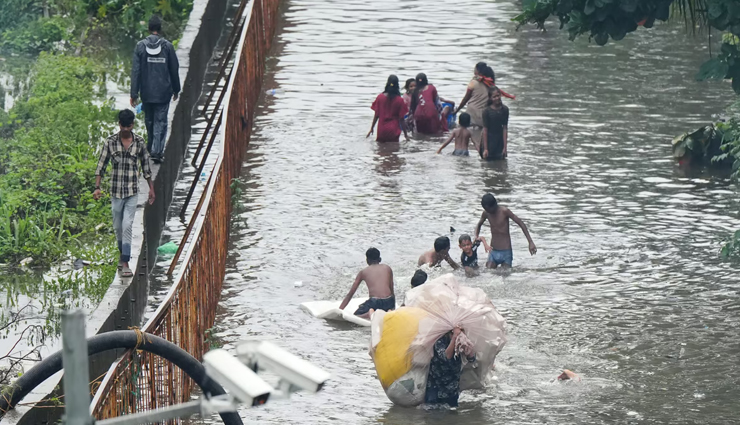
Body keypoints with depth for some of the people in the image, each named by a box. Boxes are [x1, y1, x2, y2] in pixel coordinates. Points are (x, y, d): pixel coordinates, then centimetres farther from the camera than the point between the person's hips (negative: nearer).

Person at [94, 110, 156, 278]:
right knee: (118, 227, 12)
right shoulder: (110, 142, -2)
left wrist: (151, 188, 11)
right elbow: (101, 165, 1)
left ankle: (125, 263, -12)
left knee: (127, 226, -10)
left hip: (132, 191, -1)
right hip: (116, 191, 1)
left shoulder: (139, 142, 0)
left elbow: (145, 166, 9)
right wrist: (97, 187, -6)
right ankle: (123, 254, 33)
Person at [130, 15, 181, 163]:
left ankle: (151, 149, 29)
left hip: (146, 92, 1)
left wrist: (134, 94, -3)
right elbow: (174, 70, 2)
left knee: (149, 121, 16)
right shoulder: (168, 46, -6)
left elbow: (135, 71, -6)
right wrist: (176, 89, 14)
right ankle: (157, 151, -9)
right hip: (163, 92, -1)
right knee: (161, 121, 1)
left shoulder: (140, 46, -5)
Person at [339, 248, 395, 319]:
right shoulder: (387, 268, 20)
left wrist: (339, 311, 24)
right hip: (389, 301, 2)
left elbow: (350, 294, 18)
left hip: (374, 301, -2)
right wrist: (392, 306, 40)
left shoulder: (363, 272, 17)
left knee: (355, 315, 19)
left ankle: (370, 314, -14)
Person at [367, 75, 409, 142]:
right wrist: (405, 134, 2)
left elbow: (376, 115, -2)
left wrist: (371, 128, 10)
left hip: (382, 130, 1)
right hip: (394, 131, -1)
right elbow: (401, 119, -7)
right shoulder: (399, 100, -9)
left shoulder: (380, 97, -5)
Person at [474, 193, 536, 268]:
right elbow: (479, 225, 22)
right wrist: (476, 237, 0)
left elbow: (521, 224, -10)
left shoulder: (504, 211, -13)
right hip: (493, 252, 4)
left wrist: (530, 242, -16)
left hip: (506, 252, -4)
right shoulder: (486, 213, 1)